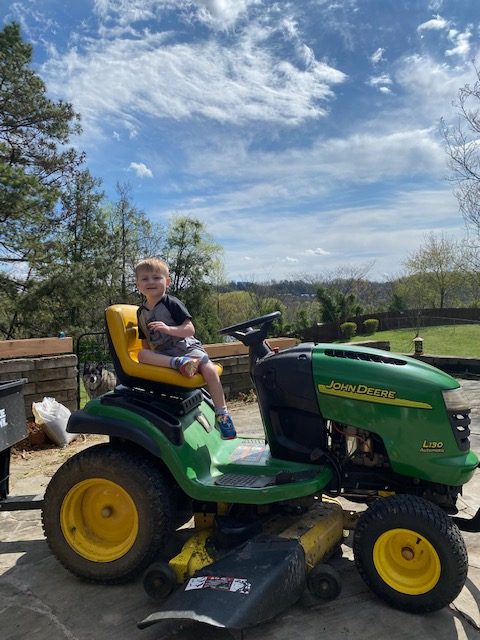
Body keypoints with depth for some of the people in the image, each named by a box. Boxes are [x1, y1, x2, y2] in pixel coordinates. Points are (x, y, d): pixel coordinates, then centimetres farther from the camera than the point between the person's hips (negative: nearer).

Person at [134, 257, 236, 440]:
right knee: (142, 355, -26)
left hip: (187, 348, -3)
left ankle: (222, 413, -17)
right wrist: (149, 358, 2)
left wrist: (168, 329, -26)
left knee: (209, 369, -28)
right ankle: (178, 363, -40)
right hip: (161, 354, 4)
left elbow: (190, 329, -13)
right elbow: (145, 344, 18)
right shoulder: (141, 312, 12)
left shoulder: (173, 304, -4)